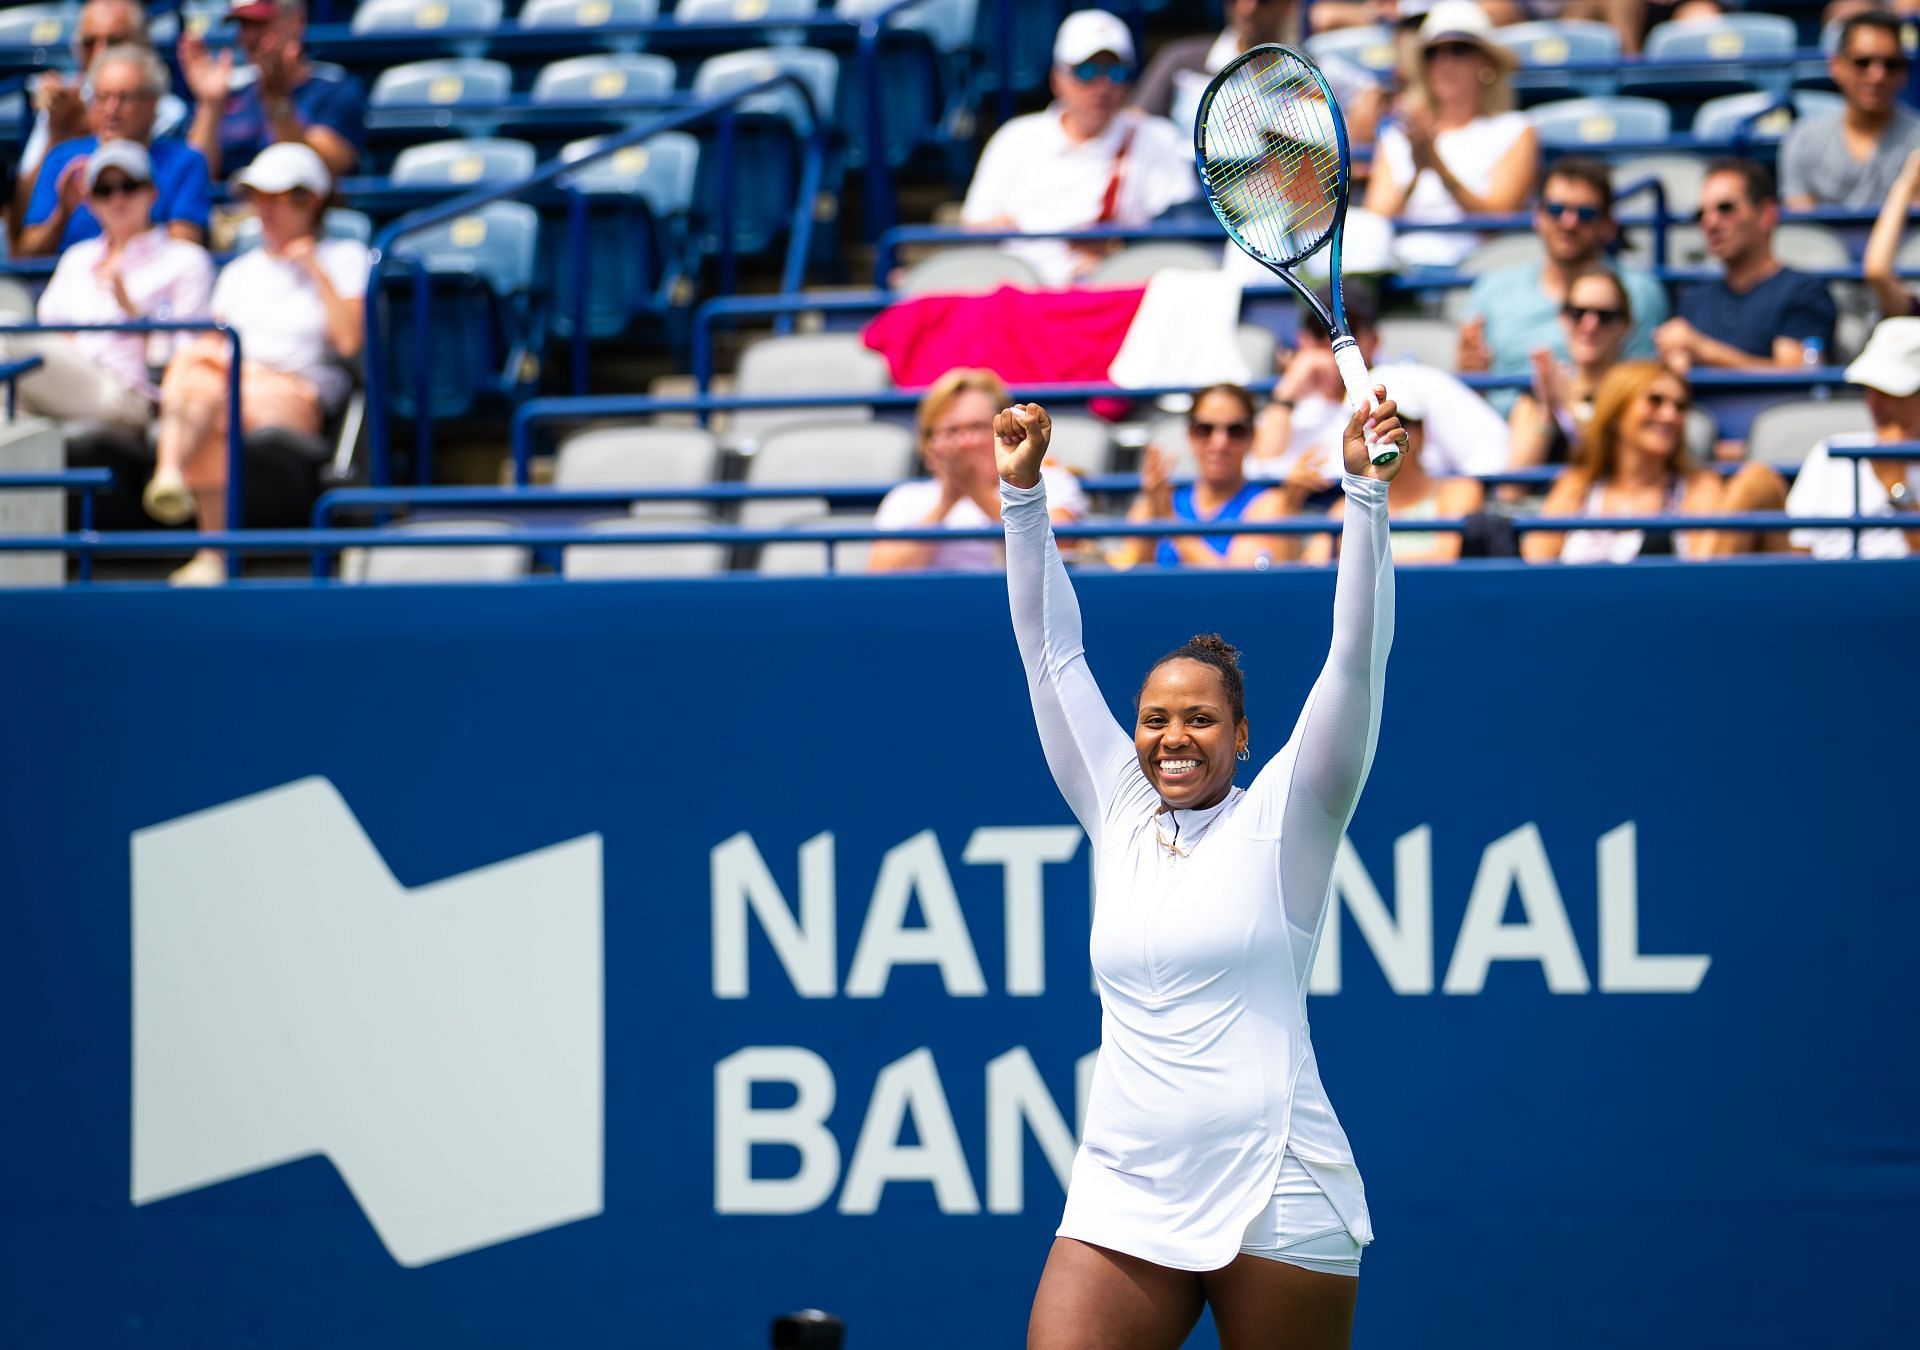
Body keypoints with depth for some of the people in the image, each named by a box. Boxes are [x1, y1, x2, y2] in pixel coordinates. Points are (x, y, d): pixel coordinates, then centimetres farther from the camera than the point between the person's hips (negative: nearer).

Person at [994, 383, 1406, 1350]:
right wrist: (1022, 492, 12)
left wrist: (1364, 491, -15)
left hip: (1276, 1197, -3)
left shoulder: (1283, 820, 2)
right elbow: (1052, 656, 15)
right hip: (1122, 1197, 3)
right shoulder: (1120, 816, 12)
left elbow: (1357, 661, -7)